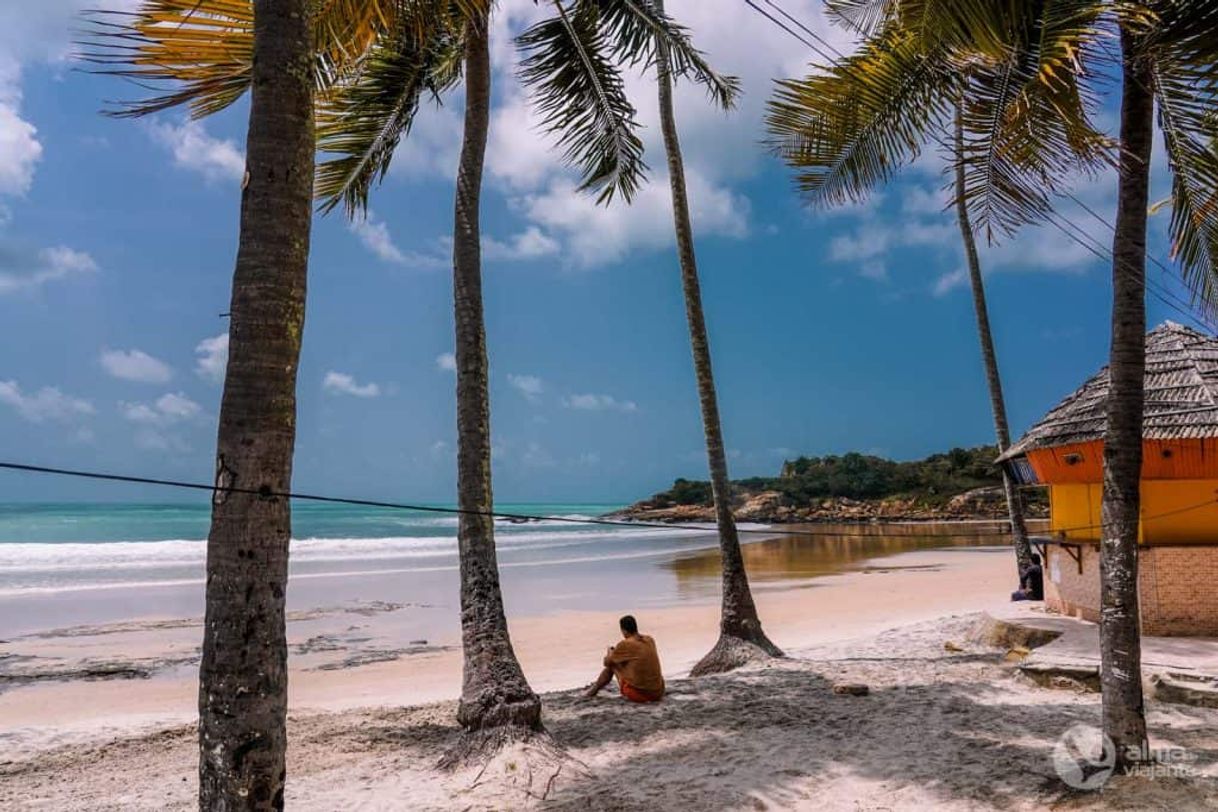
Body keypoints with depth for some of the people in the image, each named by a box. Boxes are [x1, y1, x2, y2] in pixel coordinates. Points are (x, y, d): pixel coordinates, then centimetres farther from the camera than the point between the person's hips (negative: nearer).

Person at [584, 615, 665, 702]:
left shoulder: (625, 644, -10)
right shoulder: (650, 640, 6)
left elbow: (607, 662, 5)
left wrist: (610, 652, 26)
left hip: (638, 694, -5)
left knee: (613, 663, 16)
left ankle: (593, 691, 31)